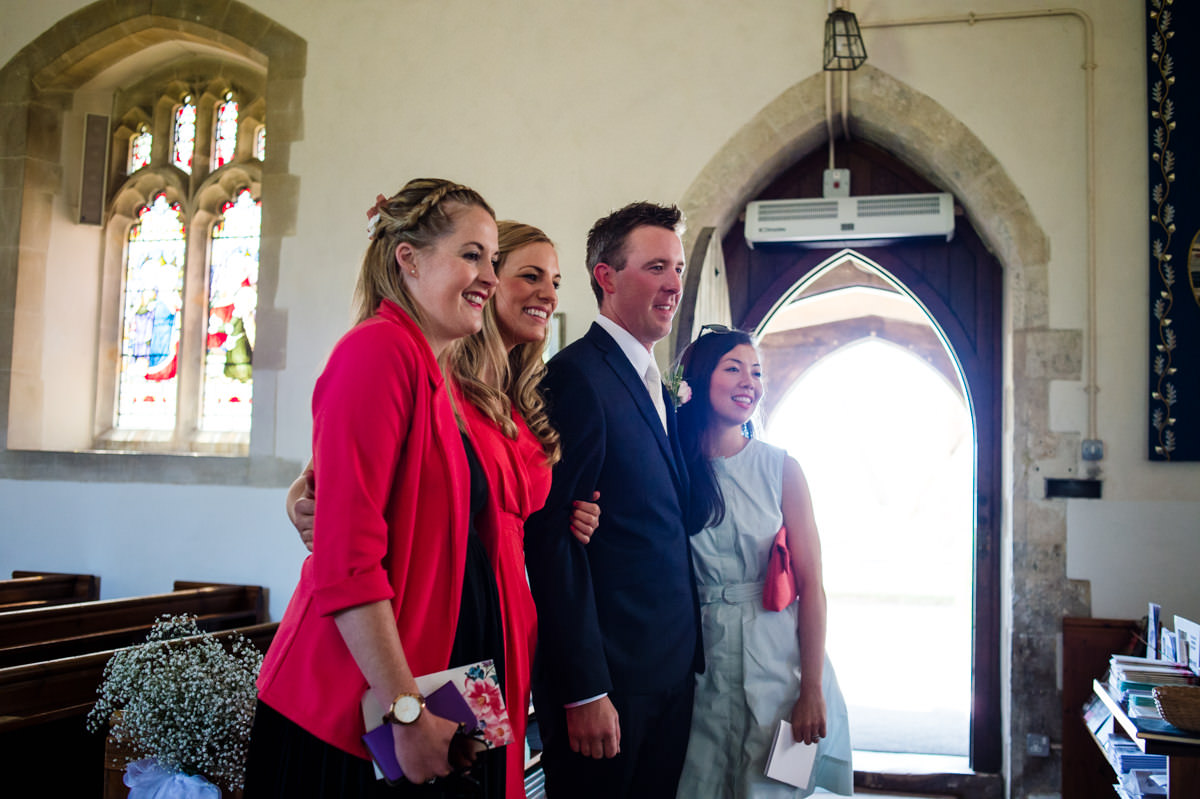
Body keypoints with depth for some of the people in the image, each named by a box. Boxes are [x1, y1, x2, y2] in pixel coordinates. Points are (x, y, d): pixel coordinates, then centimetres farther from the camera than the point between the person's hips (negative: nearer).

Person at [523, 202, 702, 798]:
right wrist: (583, 691, -19)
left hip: (671, 672, 8)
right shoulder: (576, 375, -13)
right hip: (608, 675, -8)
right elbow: (552, 536, -18)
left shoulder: (655, 389, 15)